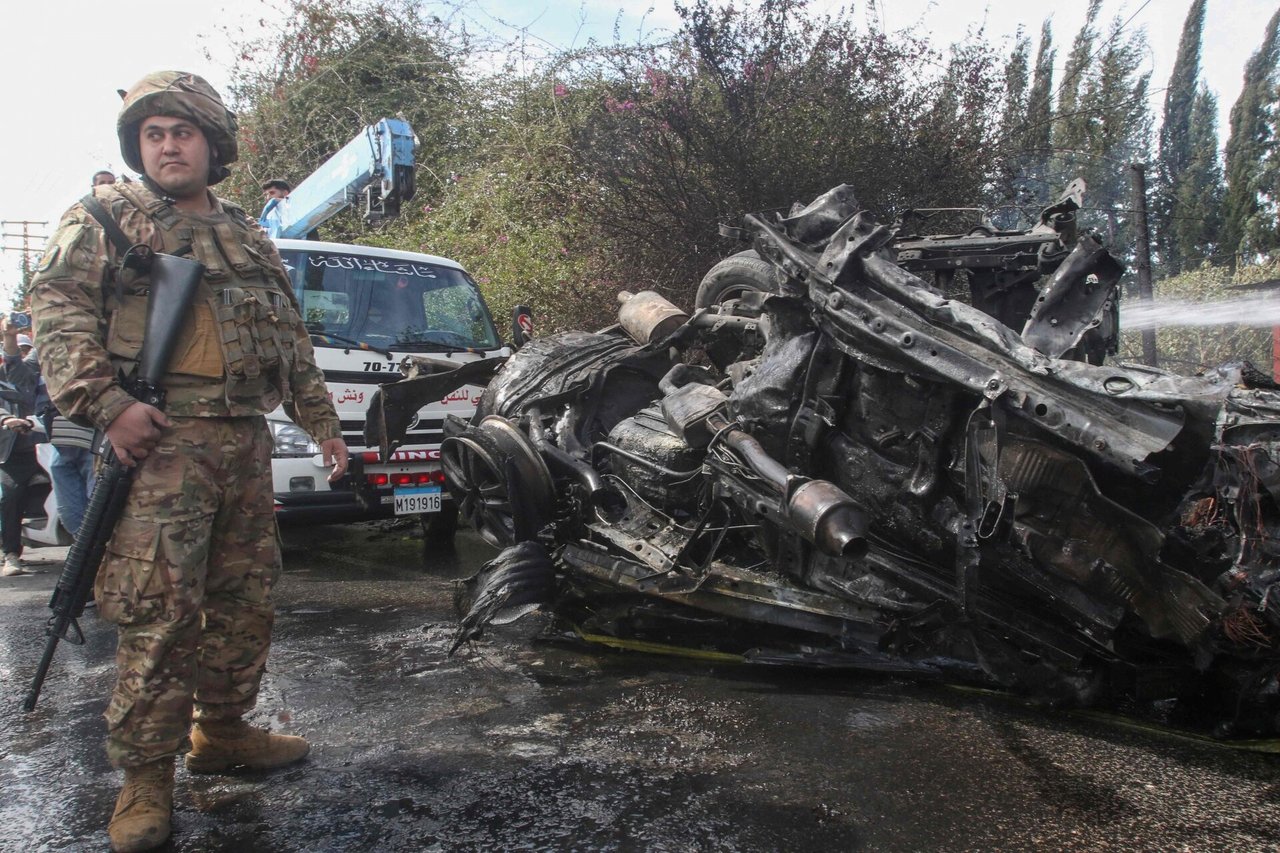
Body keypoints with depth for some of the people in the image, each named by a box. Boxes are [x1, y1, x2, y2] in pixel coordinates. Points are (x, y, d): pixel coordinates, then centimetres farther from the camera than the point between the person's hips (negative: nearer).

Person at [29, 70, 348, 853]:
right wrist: (105, 403, -18)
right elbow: (58, 308, -5)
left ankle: (222, 732, 28)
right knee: (160, 611, -8)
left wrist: (322, 422, 20)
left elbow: (292, 342, 24)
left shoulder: (250, 239, 22)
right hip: (160, 439, -6)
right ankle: (146, 776, 5)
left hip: (246, 443, 6)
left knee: (246, 601, 11)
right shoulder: (106, 216, 7)